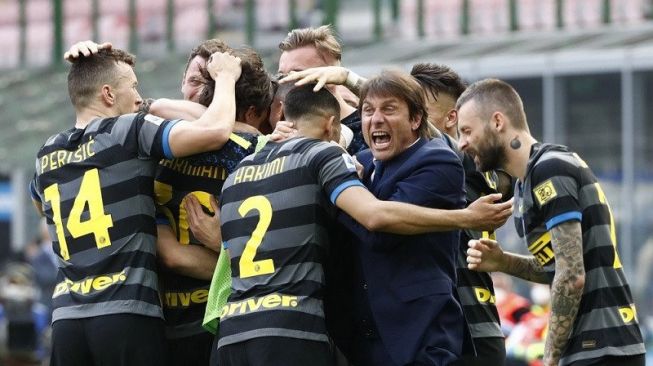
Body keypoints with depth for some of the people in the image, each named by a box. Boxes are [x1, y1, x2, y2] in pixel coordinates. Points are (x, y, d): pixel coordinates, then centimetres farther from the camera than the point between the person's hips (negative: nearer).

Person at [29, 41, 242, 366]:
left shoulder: (47, 155, 16)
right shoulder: (131, 131, -3)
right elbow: (215, 130, -13)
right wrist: (225, 76, 5)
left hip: (66, 320, 6)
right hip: (128, 314, -6)